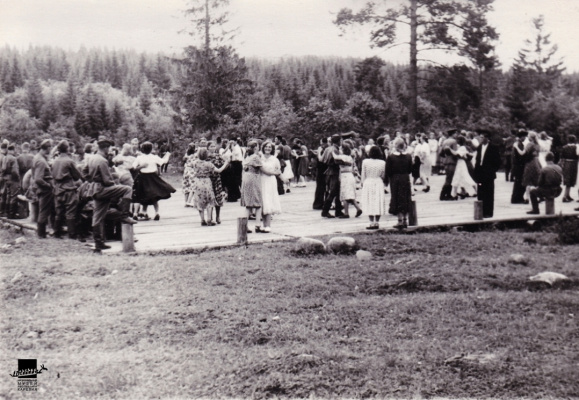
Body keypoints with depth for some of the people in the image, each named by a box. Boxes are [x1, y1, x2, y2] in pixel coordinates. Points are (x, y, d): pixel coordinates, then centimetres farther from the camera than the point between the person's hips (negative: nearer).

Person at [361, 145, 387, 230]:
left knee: (370, 204, 2)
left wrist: (362, 183, 13)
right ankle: (377, 222, 7)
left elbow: (363, 175, 0)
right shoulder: (382, 163, -3)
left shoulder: (365, 162, -7)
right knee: (378, 204, 7)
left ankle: (372, 223, -3)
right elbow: (383, 176, 5)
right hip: (379, 183, 1)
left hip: (368, 183, -1)